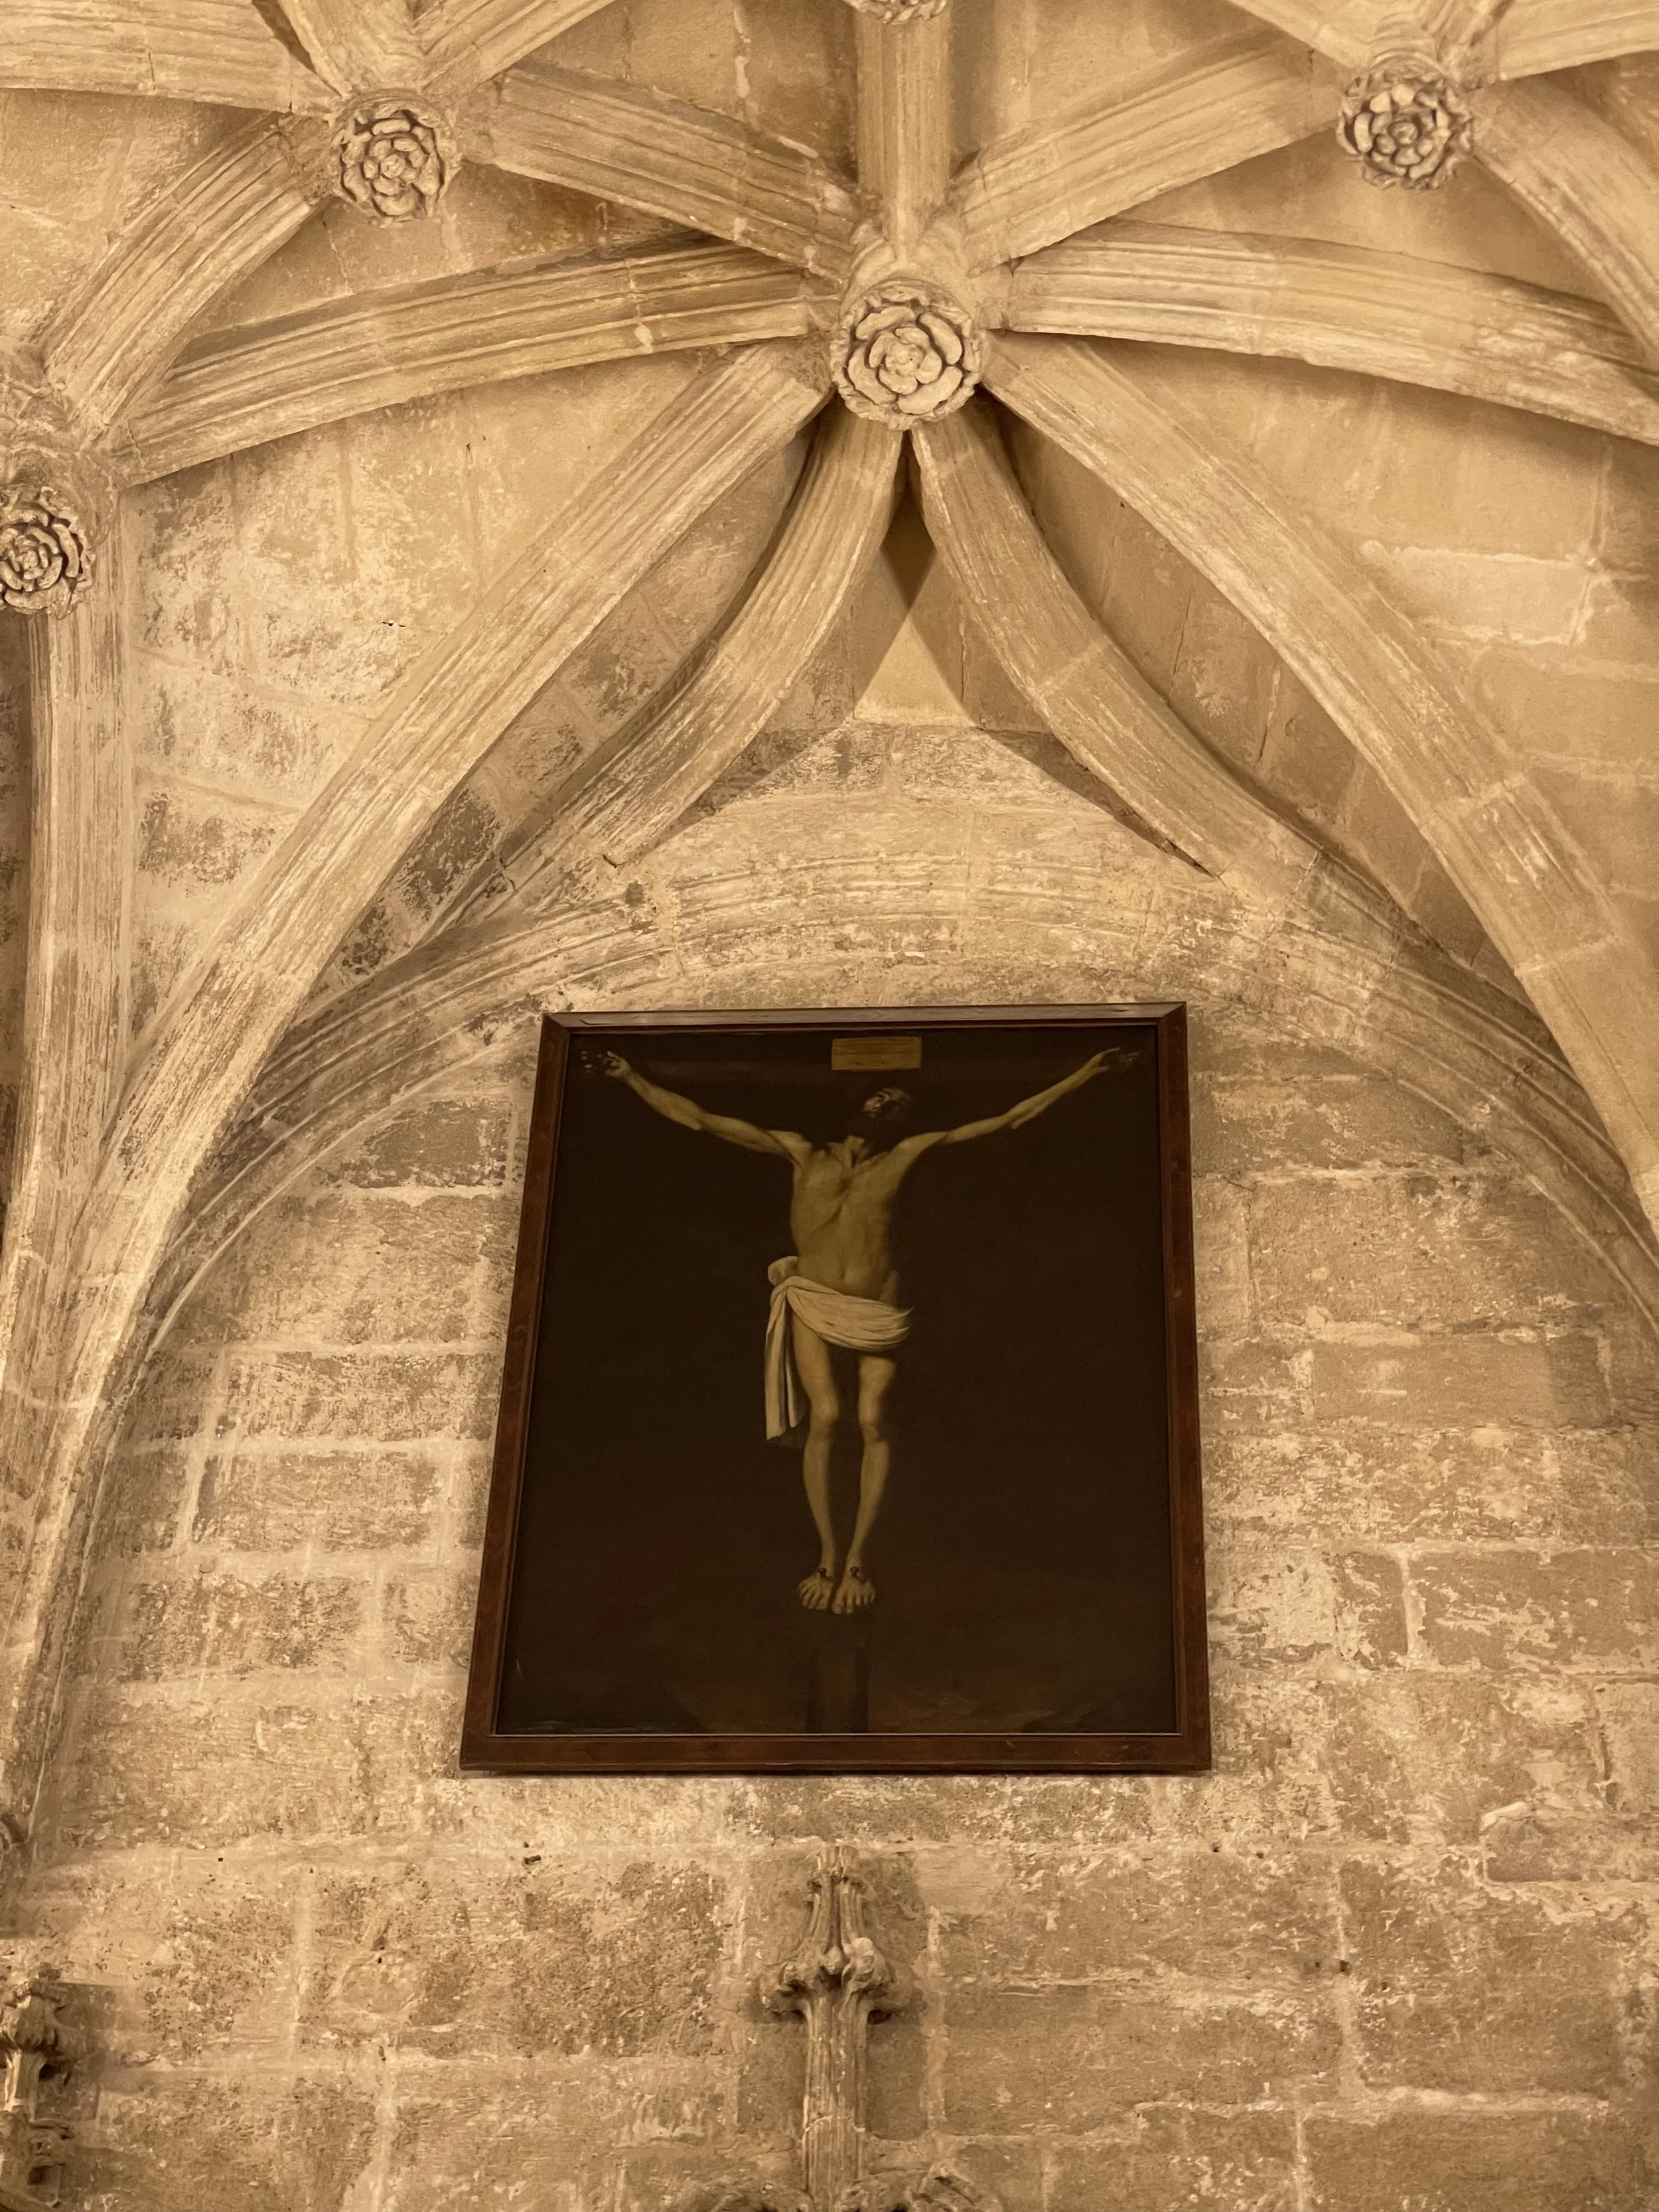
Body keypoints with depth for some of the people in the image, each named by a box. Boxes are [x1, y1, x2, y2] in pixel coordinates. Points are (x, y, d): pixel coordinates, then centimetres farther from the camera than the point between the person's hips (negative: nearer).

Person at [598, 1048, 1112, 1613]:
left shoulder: (905, 1158, 3)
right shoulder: (802, 1153, 2)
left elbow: (1007, 1120, 3)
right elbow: (701, 1120, -1)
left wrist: (1081, 1076, 1)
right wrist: (633, 1079, -6)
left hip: (877, 1311, 1)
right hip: (813, 1302, -1)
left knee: (873, 1422, -11)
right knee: (824, 1416, -16)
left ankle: (857, 1559, -1)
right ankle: (828, 1557, -4)